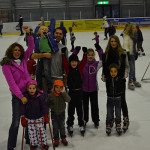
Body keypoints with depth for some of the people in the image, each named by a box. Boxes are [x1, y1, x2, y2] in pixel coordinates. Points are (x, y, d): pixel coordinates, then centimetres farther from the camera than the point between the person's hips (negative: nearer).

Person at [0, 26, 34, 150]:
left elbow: (31, 47, 4)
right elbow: (12, 83, -14)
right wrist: (21, 96, -17)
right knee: (16, 122, -1)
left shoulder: (23, 59, 6)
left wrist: (29, 34, -9)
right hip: (17, 95, -5)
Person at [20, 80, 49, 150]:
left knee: (41, 130, 6)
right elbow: (22, 107, -8)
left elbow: (44, 106, -8)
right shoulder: (25, 97, -12)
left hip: (39, 117, -1)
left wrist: (46, 115, -11)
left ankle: (44, 143, 23)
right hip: (29, 118, 1)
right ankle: (33, 144, 27)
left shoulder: (40, 96, -13)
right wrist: (23, 117, -10)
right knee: (31, 131, 9)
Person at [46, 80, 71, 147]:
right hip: (54, 113, 0)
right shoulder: (51, 95, -12)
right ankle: (56, 139, 23)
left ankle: (63, 138, 29)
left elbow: (68, 100, -32)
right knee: (55, 127, 9)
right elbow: (47, 103, 4)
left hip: (61, 113, 0)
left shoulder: (63, 95, -13)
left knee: (62, 126, 13)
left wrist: (63, 92, -37)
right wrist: (50, 106, -11)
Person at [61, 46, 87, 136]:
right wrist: (63, 53, -20)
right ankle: (70, 125, 16)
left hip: (79, 91, 1)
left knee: (79, 108, 10)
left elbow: (84, 62, -5)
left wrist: (85, 53, -14)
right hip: (71, 92, -1)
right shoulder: (68, 69, -1)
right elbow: (64, 62, -12)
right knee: (71, 109, 5)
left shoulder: (80, 68, 3)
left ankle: (81, 125, 20)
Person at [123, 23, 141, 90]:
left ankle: (134, 80, 32)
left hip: (133, 54, 9)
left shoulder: (134, 35, 10)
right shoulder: (127, 36, -18)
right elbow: (125, 45, -21)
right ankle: (130, 83, 4)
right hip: (129, 54, -9)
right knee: (131, 68, -8)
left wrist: (136, 52, 21)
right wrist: (127, 53, -24)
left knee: (133, 68, 18)